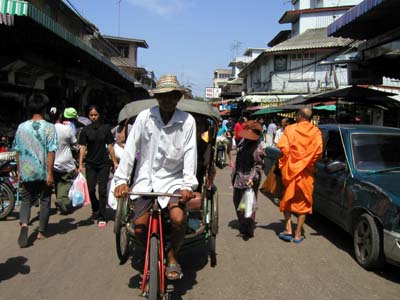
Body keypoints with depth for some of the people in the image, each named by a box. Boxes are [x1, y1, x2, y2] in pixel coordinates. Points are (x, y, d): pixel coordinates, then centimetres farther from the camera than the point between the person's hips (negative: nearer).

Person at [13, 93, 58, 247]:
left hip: (26, 172, 3)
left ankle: (24, 224, -12)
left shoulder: (22, 127, 1)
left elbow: (18, 151, 6)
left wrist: (19, 171, 15)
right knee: (45, 201, 13)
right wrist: (50, 173, -10)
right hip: (43, 172, -2)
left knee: (26, 200, 14)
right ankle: (41, 232, 20)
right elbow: (51, 152, -13)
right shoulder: (49, 127, -9)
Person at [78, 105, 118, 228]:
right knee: (90, 190, 3)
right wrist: (80, 164, -5)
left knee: (102, 190, -3)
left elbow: (110, 146, 4)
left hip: (104, 163, -1)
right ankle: (95, 209, 32)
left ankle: (101, 217, 4)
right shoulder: (85, 130, 2)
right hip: (90, 164, 1)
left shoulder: (105, 128, 1)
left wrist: (115, 162, 2)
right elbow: (82, 147, 1)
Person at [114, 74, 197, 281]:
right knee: (139, 227, -10)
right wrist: (121, 179, -13)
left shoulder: (187, 121, -7)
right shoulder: (144, 117, -6)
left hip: (172, 179, -1)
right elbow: (130, 148, -6)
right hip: (146, 178, 1)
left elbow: (190, 154, -10)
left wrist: (188, 185, -20)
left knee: (178, 219, -23)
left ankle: (172, 256, 9)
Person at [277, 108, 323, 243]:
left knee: (287, 200, 16)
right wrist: (309, 162, 5)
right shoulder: (316, 132, -3)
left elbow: (283, 147, -15)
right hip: (306, 172, 1)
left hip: (290, 170, -1)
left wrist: (284, 163, 1)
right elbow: (318, 152, -10)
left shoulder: (290, 129, -6)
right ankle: (298, 234, 12)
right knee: (303, 202, 11)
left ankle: (288, 229, 7)